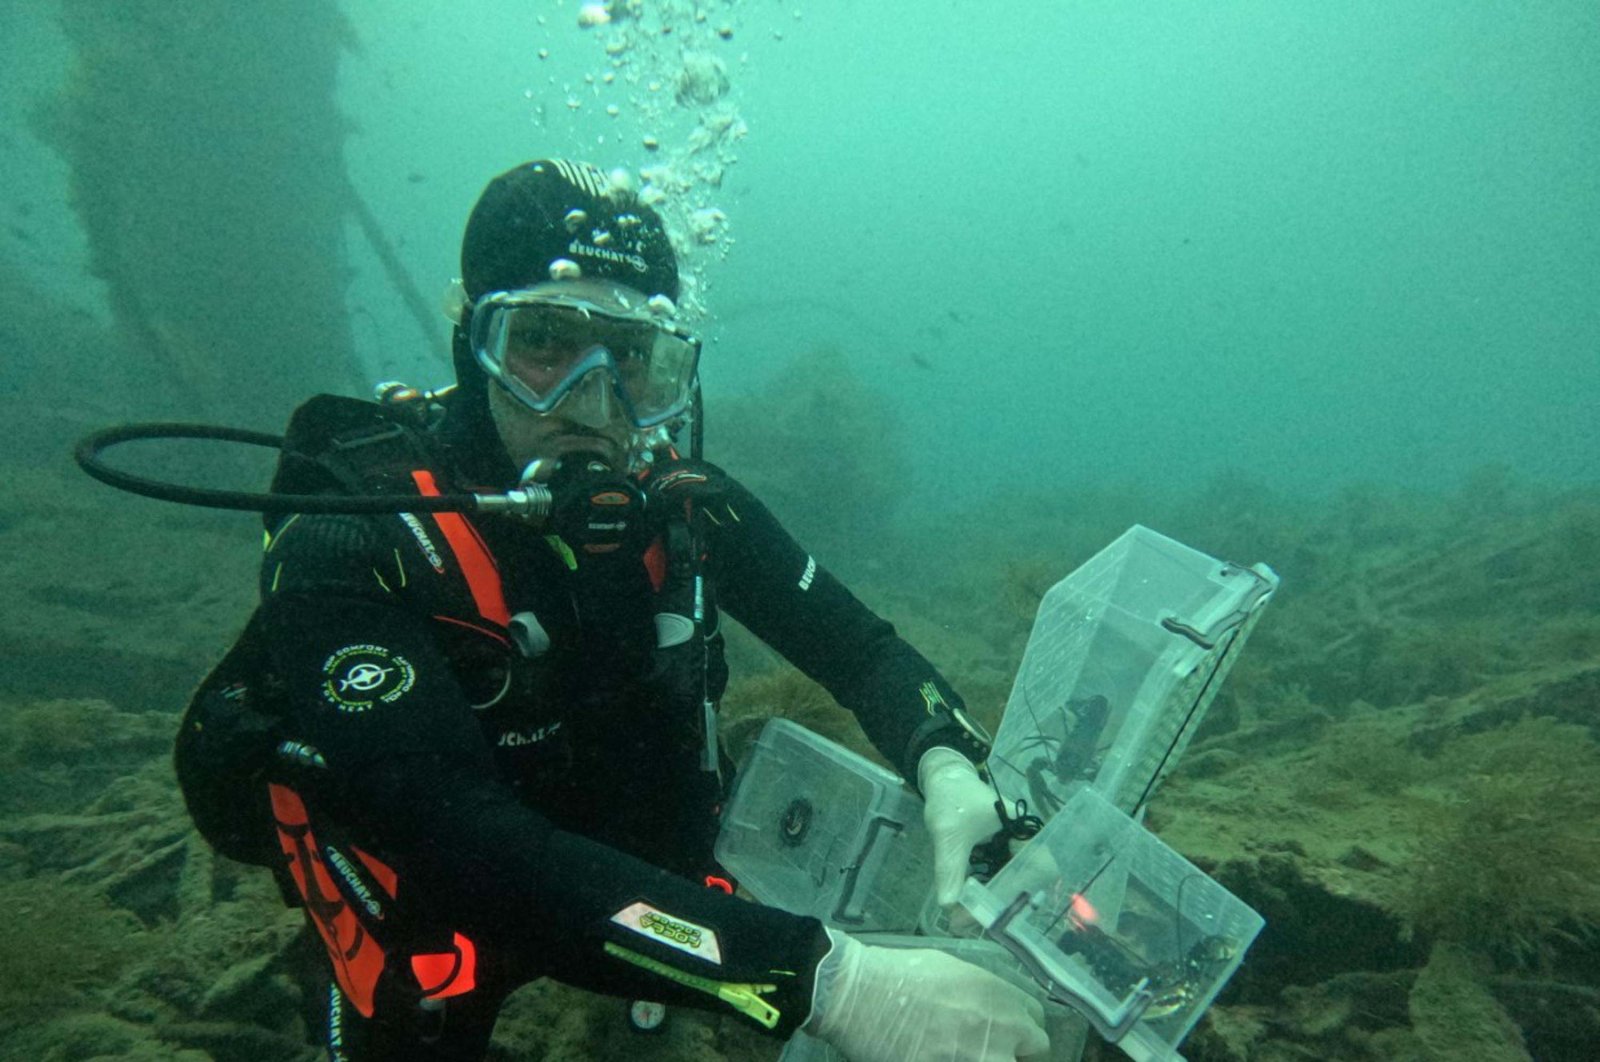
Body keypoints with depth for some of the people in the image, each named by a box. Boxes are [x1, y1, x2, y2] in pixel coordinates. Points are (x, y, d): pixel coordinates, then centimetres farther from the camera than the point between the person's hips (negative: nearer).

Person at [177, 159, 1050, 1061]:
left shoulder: (677, 501, -12)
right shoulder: (351, 548, -27)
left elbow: (863, 649, -5)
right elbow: (465, 846, -38)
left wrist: (949, 770, -27)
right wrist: (827, 980, -45)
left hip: (649, 867, 5)